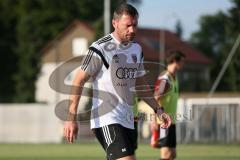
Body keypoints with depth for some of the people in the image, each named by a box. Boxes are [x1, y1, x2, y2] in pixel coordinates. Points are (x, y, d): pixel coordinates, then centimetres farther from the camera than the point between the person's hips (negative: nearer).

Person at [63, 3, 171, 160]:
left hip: (127, 120, 8)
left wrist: (158, 110, 16)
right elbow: (79, 81, -9)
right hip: (106, 119, -8)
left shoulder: (136, 49, 13)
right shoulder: (101, 48, -10)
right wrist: (71, 118, -16)